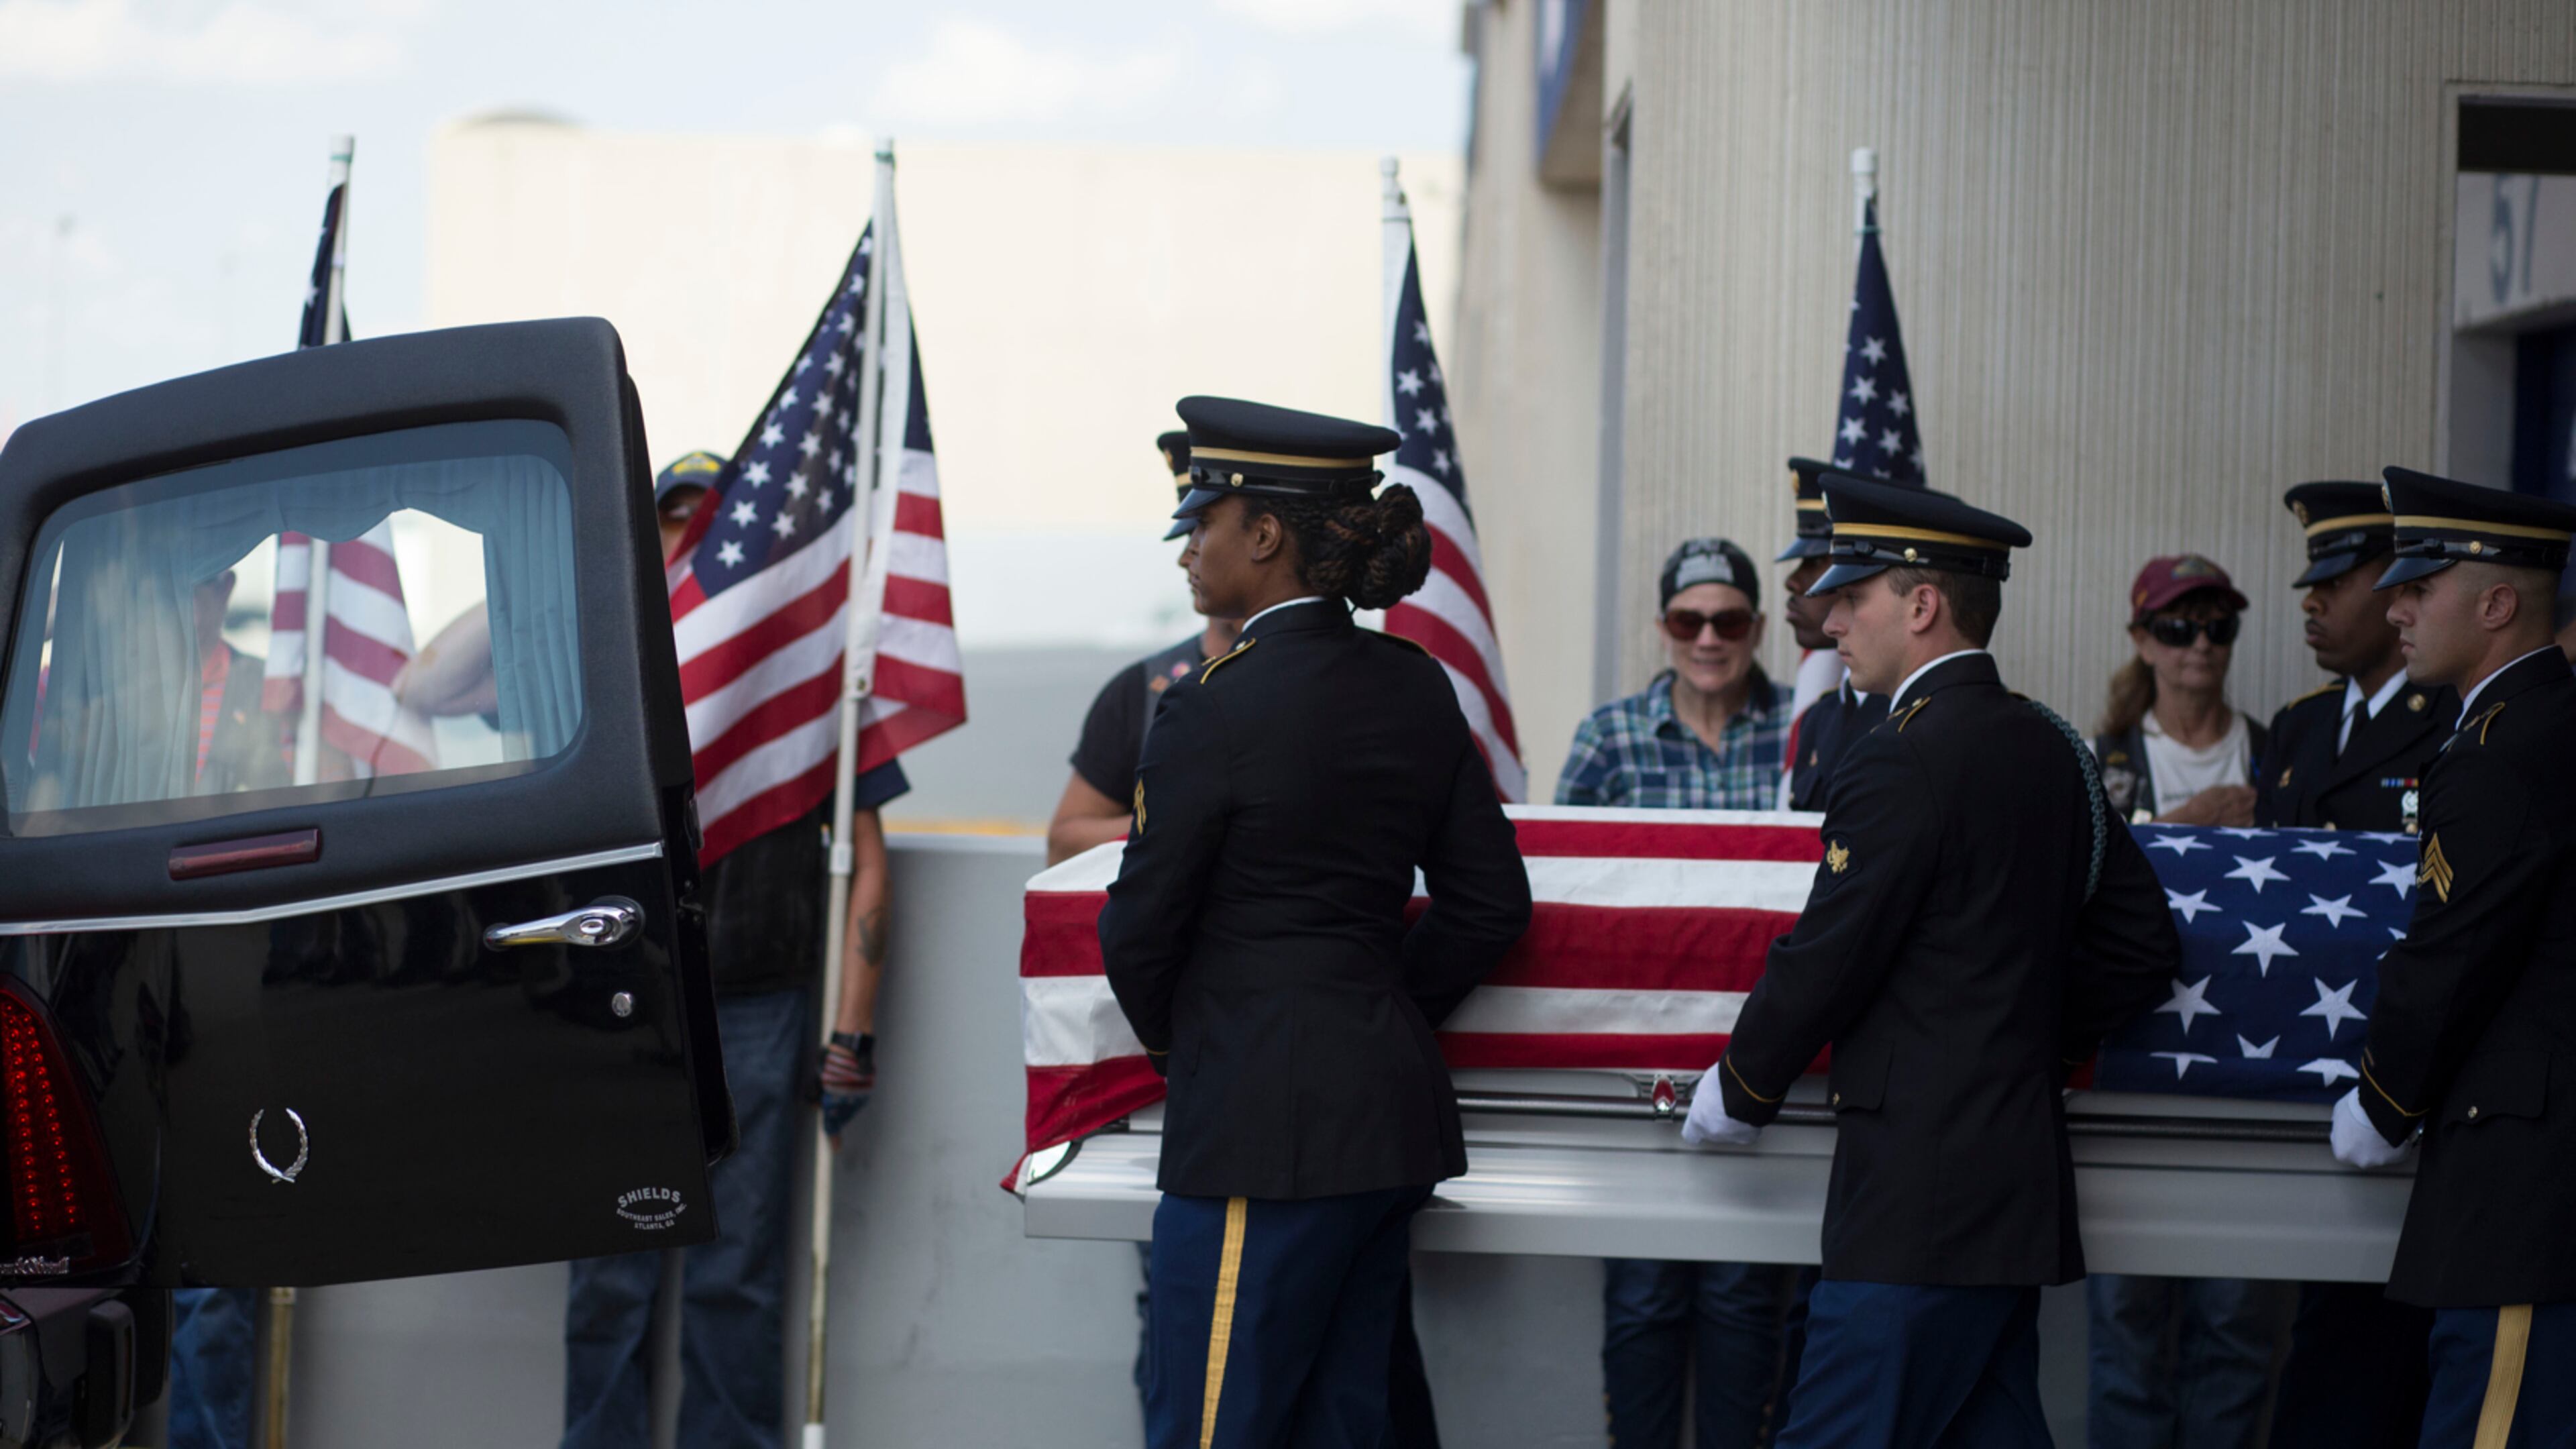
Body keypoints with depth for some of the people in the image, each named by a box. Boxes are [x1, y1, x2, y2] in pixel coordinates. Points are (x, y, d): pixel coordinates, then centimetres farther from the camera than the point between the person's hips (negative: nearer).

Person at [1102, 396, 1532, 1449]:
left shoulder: (1220, 705, -14)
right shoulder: (1415, 689, 8)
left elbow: (1140, 928, -7)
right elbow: (1490, 903, 12)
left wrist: (1172, 1045, 12)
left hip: (1265, 1129, -8)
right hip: (1395, 1117, 8)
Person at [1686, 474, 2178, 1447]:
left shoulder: (1904, 759, -13)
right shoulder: (2051, 748, 14)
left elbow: (1826, 961, -12)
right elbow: (2141, 947, 18)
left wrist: (1737, 1093, 1)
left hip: (1919, 1199, -9)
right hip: (2020, 1180, 9)